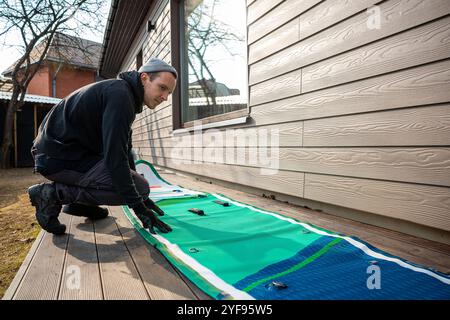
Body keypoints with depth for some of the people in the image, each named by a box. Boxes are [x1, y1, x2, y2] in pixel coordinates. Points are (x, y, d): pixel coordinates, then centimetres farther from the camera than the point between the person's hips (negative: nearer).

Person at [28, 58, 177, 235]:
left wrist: (141, 198, 14)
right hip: (58, 158, -10)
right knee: (140, 187, -17)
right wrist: (138, 206, -20)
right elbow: (115, 157, -26)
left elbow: (123, 150, 16)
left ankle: (78, 203, 14)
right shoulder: (120, 94, -18)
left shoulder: (123, 92, 13)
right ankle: (53, 193, -9)